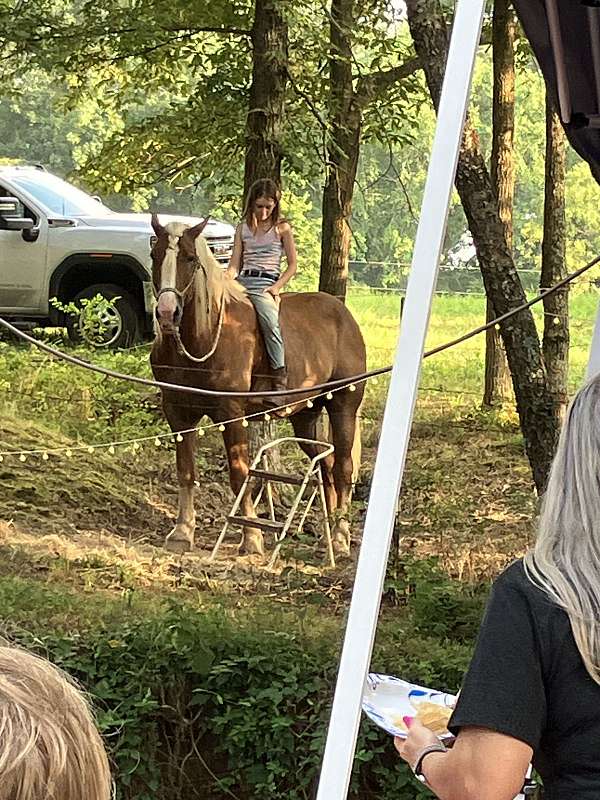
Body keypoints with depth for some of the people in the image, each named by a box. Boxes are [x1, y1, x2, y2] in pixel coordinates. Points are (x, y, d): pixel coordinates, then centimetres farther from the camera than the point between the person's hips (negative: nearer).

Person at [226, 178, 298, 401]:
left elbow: (292, 266, 6)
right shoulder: (243, 228, 17)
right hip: (242, 282, 4)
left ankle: (280, 381, -31)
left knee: (269, 322, -33)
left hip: (266, 284, -4)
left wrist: (275, 288, -9)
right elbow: (234, 264, 12)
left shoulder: (282, 228, 7)